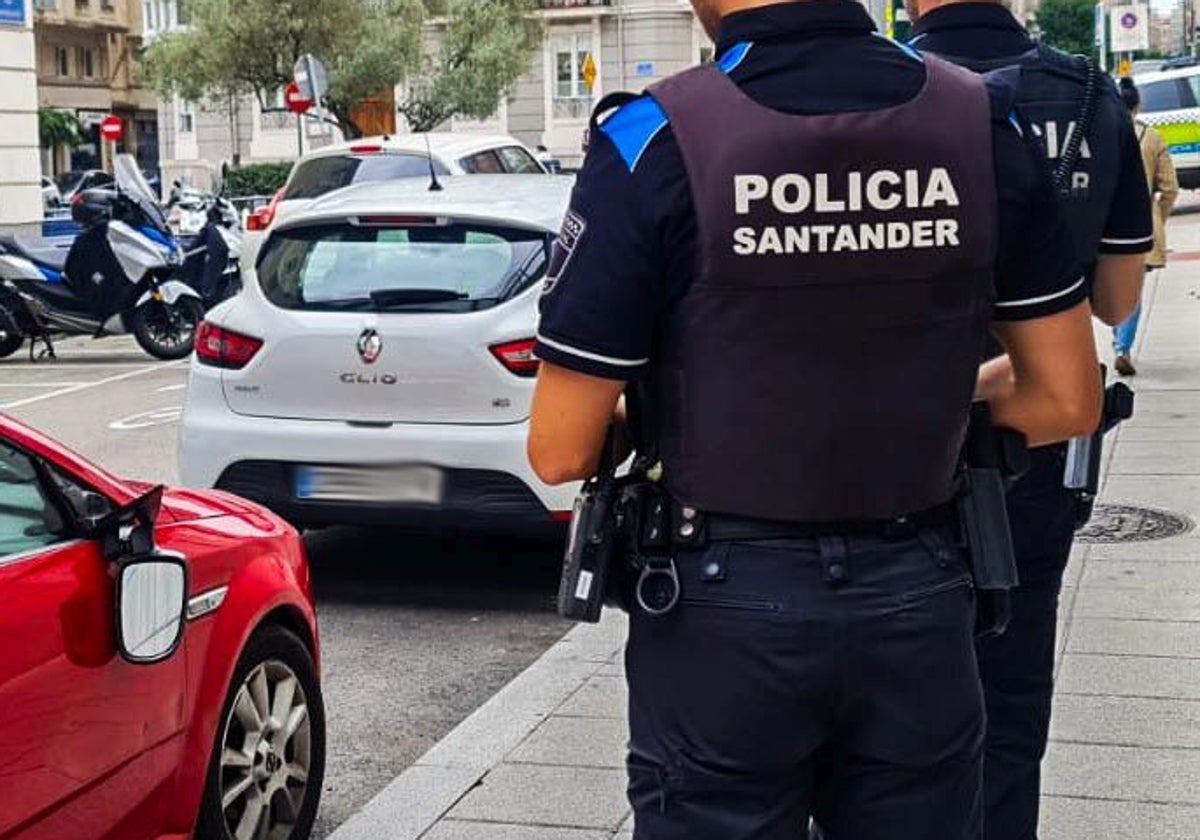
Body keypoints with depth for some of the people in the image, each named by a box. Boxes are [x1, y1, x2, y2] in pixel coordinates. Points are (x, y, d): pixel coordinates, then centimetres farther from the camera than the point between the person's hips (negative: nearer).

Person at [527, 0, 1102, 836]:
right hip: (917, 599, 4)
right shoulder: (984, 122, -5)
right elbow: (1069, 400, 1)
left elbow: (563, 452, -13)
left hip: (725, 607, -3)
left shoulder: (655, 140, -17)